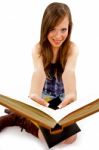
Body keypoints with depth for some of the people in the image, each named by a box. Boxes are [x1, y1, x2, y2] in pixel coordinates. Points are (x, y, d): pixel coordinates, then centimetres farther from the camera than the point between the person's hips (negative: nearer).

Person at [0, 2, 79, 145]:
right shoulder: (38, 49, -12)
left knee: (70, 136, -22)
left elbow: (69, 71, -33)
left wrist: (71, 95, -57)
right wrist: (34, 94, -56)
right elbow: (39, 72, -32)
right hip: (44, 97, -1)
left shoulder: (72, 48, -14)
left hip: (64, 98, 2)